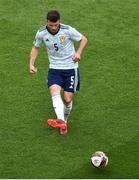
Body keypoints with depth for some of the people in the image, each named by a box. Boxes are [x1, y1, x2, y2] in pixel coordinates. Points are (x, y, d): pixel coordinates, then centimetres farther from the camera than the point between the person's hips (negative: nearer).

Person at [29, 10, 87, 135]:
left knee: (67, 99, -2)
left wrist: (78, 53, -19)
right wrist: (31, 64, -2)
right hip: (54, 68, 2)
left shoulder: (68, 30, -16)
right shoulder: (41, 33, -7)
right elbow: (36, 48, 11)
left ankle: (64, 122, 25)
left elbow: (83, 39, -2)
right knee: (54, 91, -26)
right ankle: (60, 121, -43)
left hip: (70, 68, -1)